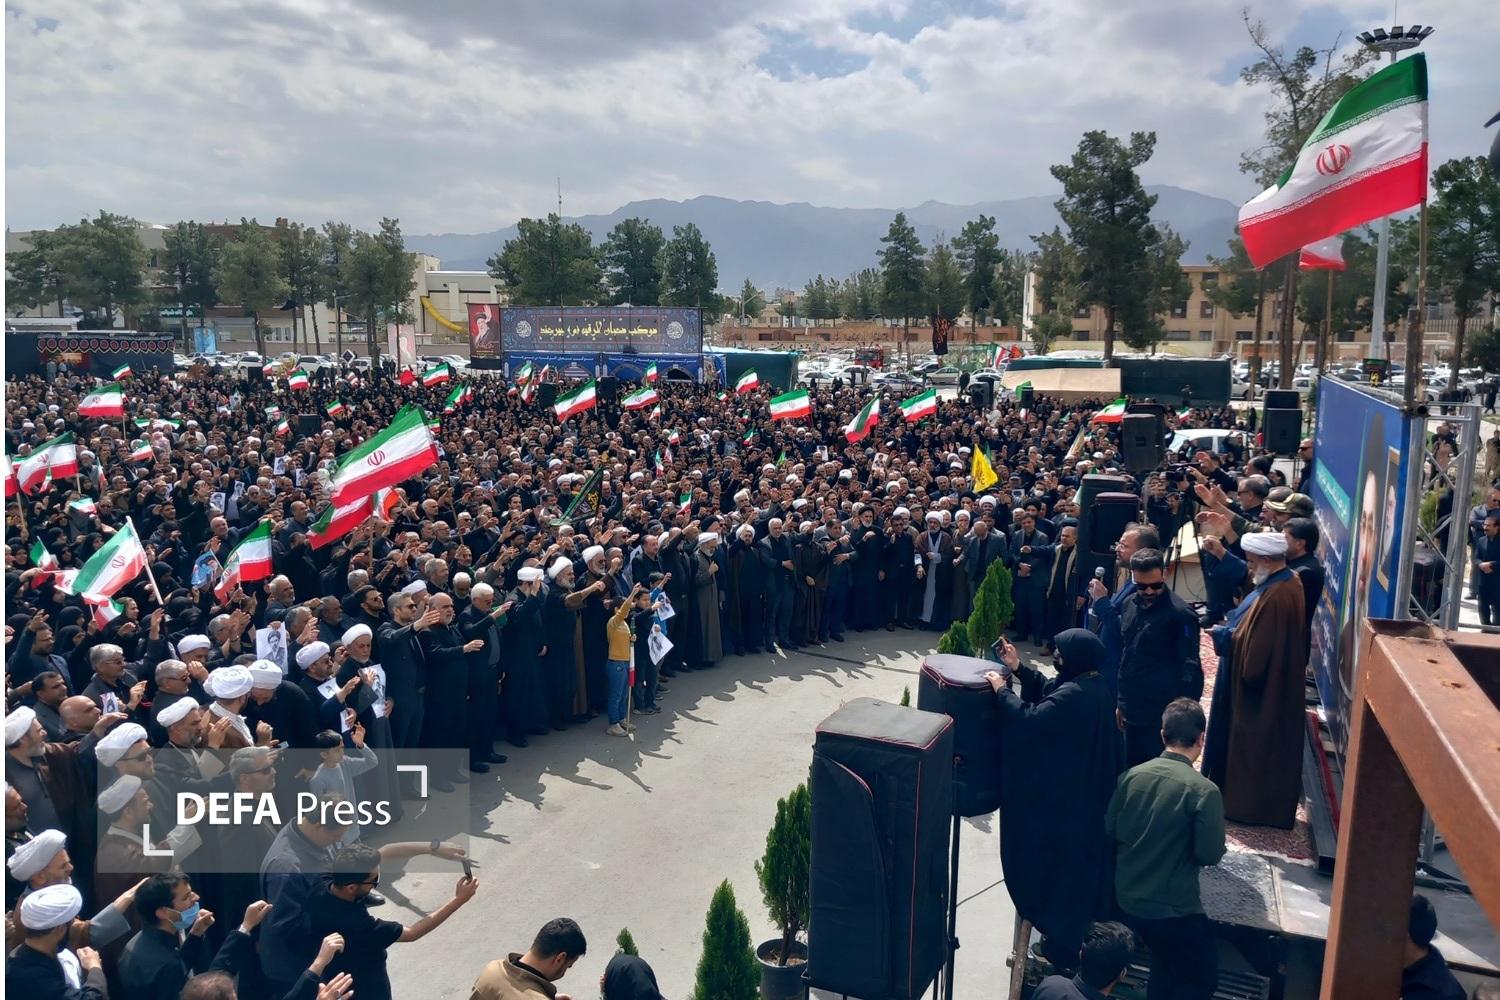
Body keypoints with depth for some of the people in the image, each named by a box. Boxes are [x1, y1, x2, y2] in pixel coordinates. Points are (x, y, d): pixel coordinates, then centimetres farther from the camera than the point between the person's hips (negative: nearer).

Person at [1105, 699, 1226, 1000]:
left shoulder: (1132, 775, -5)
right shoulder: (1204, 791, -20)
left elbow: (1110, 830, 5)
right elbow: (1209, 854, -16)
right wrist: (1185, 847, 4)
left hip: (1127, 898, 5)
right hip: (1173, 907, -5)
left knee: (1166, 962, 29)